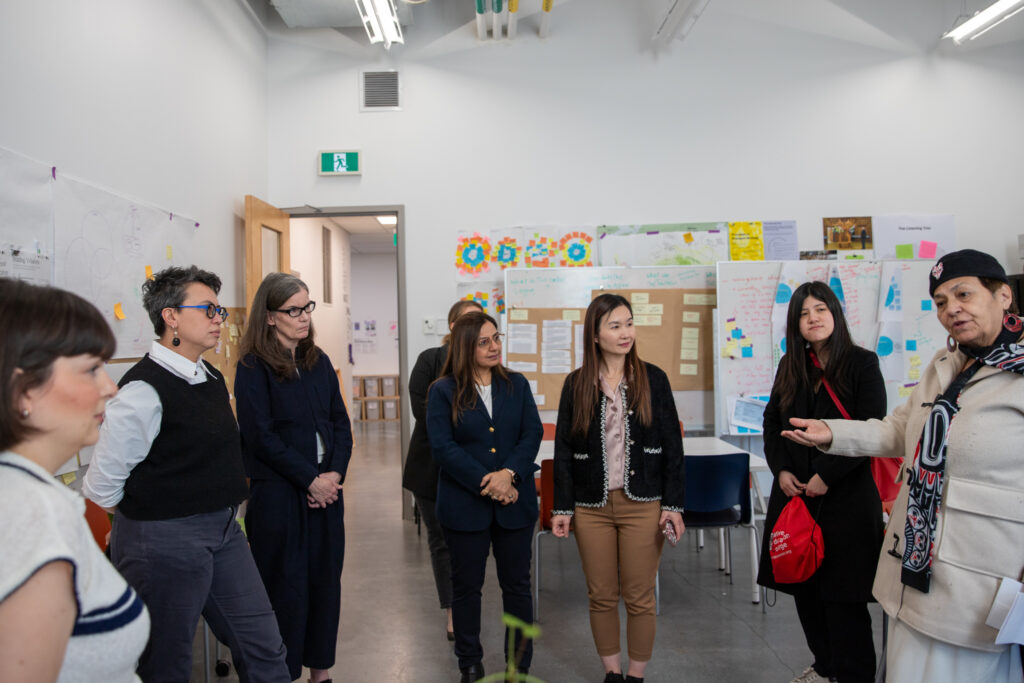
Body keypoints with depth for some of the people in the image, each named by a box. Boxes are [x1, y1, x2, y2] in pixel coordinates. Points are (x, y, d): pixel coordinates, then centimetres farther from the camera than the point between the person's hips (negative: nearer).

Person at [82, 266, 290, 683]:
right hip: (164, 540, -8)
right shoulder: (145, 389, -19)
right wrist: (146, 514, -1)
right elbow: (102, 483, -15)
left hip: (223, 530, 8)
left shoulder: (212, 378, 8)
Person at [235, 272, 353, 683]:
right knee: (285, 586, 4)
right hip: (277, 494, -5)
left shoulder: (318, 361, 10)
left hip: (326, 489, 6)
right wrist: (310, 479, -14)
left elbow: (340, 422, 9)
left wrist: (335, 472, -6)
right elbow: (261, 436, -13)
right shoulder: (253, 368, -7)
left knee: (325, 579, 11)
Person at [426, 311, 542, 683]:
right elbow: (442, 447, -10)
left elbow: (532, 434, 0)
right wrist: (485, 483, -16)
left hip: (515, 503, 2)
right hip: (465, 506, -2)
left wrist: (508, 474, -16)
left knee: (517, 585, 10)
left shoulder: (516, 384, 6)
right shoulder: (443, 391, -3)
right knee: (467, 586, 11)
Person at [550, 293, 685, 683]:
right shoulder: (576, 384, 2)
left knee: (639, 598, 6)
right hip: (591, 507, 1)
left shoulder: (653, 379, -1)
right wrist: (562, 507, 2)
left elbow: (672, 446, 0)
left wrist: (673, 505, -4)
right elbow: (564, 450, 5)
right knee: (601, 597, 10)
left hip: (642, 505, -1)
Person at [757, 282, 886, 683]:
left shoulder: (862, 363, -5)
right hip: (796, 492, 5)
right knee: (804, 586, 9)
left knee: (842, 593, 0)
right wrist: (780, 469, -2)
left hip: (846, 495, -4)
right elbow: (772, 422, 13)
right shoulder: (790, 367, 9)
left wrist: (826, 476, -14)